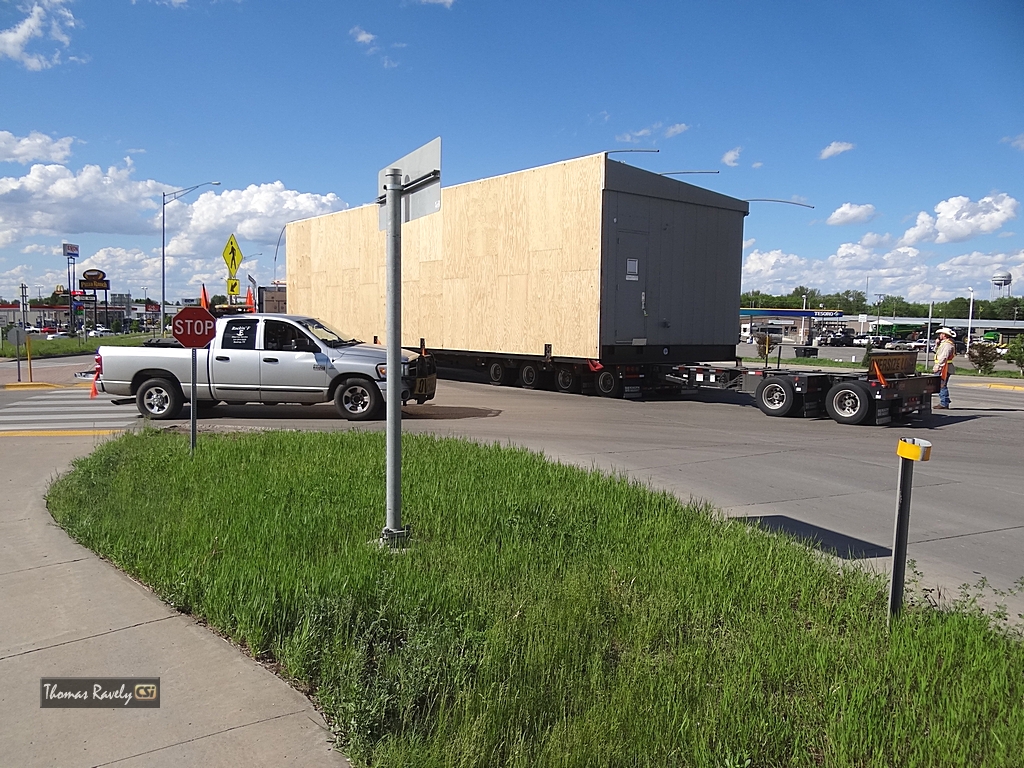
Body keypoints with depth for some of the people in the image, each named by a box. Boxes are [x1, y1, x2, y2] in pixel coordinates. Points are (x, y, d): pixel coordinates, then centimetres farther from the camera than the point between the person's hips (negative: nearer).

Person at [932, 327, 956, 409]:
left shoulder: (947, 344, -15)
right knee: (942, 386, 14)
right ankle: (945, 403, 18)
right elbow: (936, 351, 30)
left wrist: (937, 367, -22)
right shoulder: (943, 343, 18)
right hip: (943, 368, 11)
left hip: (943, 368, -11)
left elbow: (943, 357, -21)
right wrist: (937, 344, 14)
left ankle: (944, 404, -9)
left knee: (941, 386, -10)